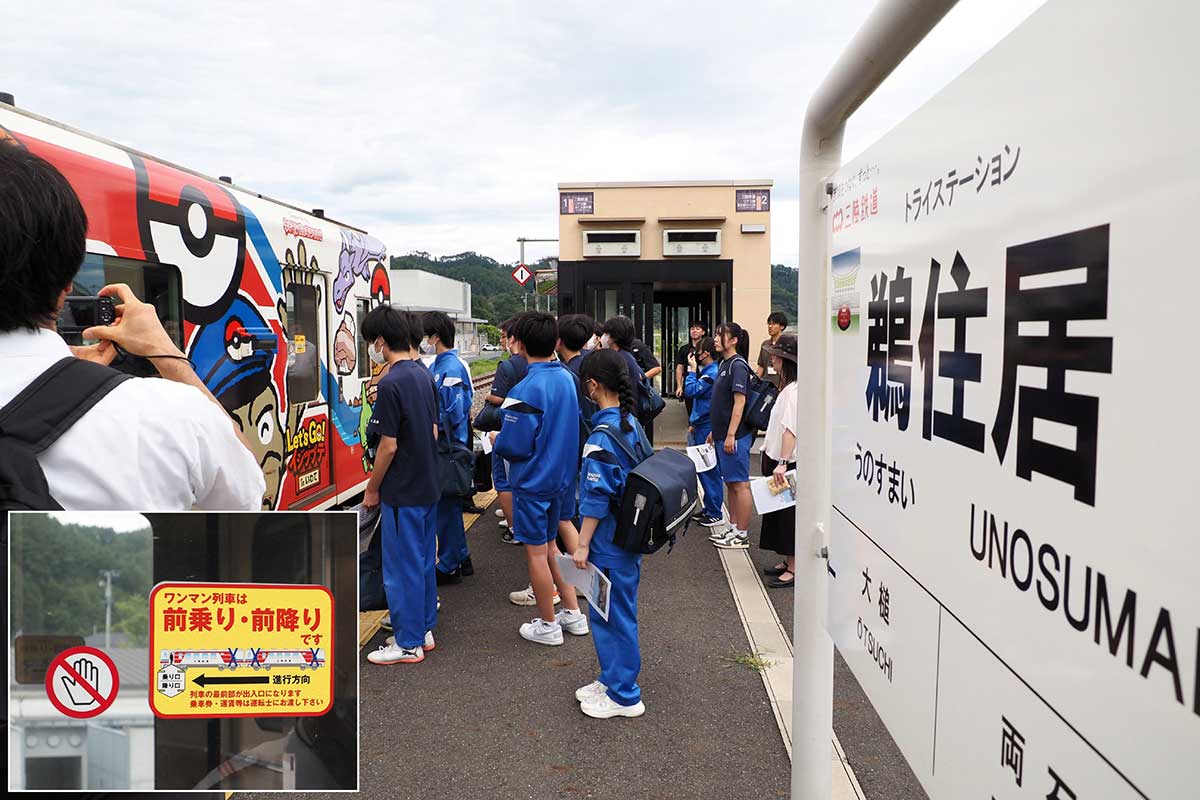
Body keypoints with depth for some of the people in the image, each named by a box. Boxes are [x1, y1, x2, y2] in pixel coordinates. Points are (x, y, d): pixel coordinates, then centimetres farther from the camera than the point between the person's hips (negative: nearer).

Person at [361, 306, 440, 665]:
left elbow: (388, 446, -19)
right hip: (428, 486, 9)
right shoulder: (424, 375, 6)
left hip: (403, 491, -9)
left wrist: (372, 489, -7)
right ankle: (424, 629, 29)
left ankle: (408, 643, 12)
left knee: (402, 567, 2)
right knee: (424, 561, 17)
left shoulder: (391, 383, -20)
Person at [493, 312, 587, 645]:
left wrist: (496, 440, -2)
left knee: (535, 553, 6)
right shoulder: (567, 378, 2)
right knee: (548, 545, 21)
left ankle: (547, 625, 19)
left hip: (532, 481, -7)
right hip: (562, 477, 8)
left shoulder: (525, 390, -22)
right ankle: (572, 613, 27)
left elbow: (514, 446, -22)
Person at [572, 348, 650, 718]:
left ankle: (624, 695, 15)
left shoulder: (602, 435, -21)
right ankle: (611, 679, 33)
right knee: (614, 611, 20)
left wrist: (583, 544, -14)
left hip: (610, 543, -9)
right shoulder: (632, 423, 5)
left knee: (612, 615, 3)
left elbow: (597, 496, -21)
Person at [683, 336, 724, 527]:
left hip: (707, 428, -10)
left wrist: (692, 370, -10)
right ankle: (709, 508, 23)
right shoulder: (708, 371, 15)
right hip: (702, 426, 10)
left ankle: (715, 513, 2)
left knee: (709, 470, -4)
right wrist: (694, 423, 20)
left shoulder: (712, 373, -17)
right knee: (703, 469, 14)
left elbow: (691, 391, -21)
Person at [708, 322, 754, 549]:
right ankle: (733, 528, 24)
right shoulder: (725, 363, 15)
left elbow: (739, 402, -19)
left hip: (735, 436, -10)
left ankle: (741, 535, 3)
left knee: (740, 484, -3)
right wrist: (715, 431, 21)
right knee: (730, 483, 15)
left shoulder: (738, 365, -14)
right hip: (723, 434, 10)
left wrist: (731, 435, -22)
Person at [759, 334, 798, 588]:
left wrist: (782, 463, -32)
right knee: (778, 512, 16)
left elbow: (790, 429, -27)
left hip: (787, 464, -10)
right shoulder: (786, 388, 14)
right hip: (777, 459, 10)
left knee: (788, 514, -3)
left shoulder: (793, 391, -18)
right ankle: (787, 561, 27)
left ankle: (794, 569, 5)